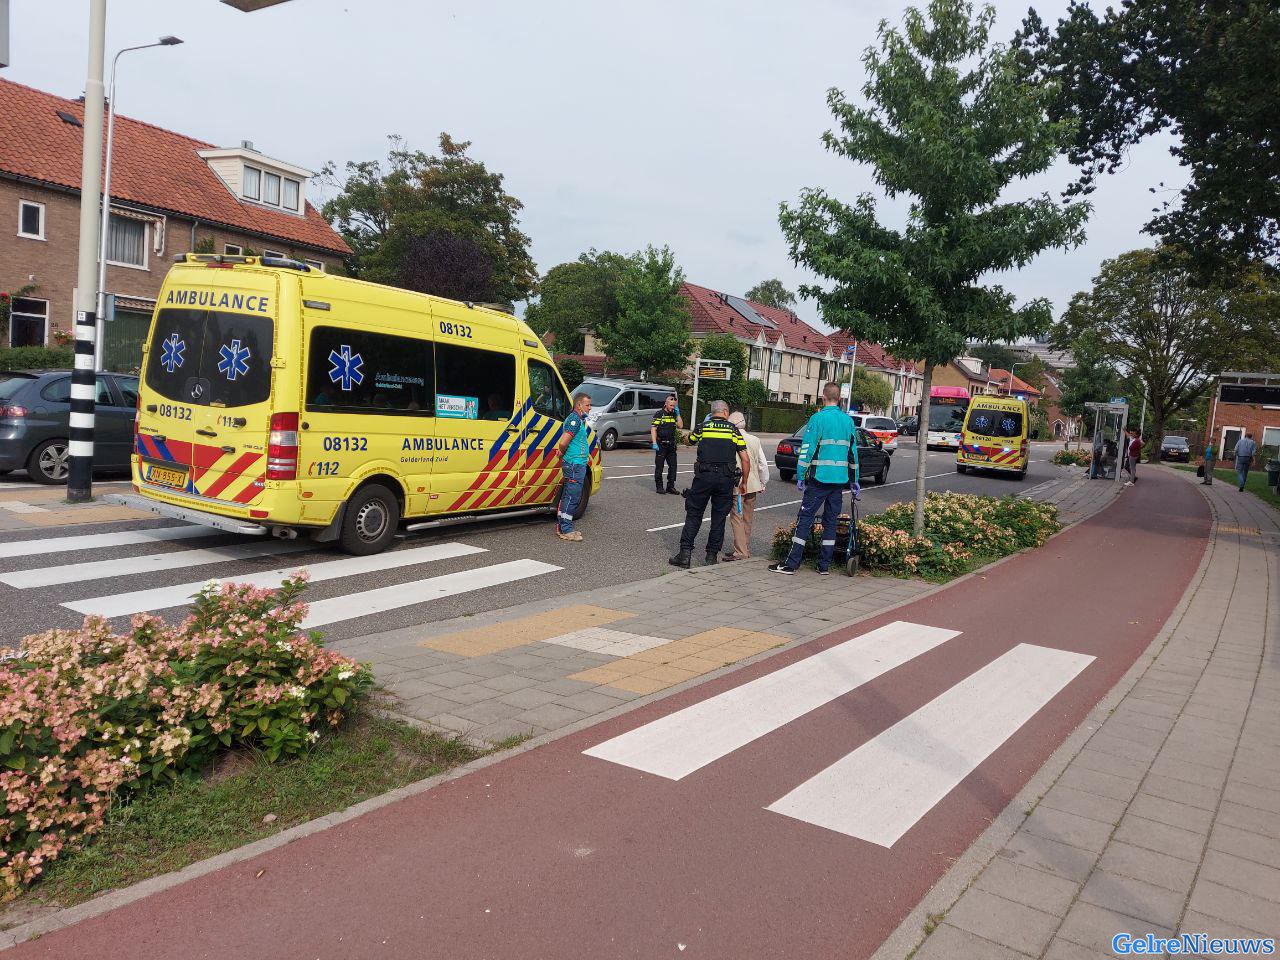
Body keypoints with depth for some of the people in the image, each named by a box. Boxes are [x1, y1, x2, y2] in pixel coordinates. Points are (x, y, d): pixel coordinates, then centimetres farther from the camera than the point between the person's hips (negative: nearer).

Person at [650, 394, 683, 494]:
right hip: (661, 445, -5)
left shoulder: (674, 415, 13)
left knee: (673, 466, 4)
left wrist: (678, 414, -1)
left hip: (671, 445, 5)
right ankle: (659, 487, 9)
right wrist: (654, 443, -15)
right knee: (659, 466, 1)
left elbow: (680, 426, 5)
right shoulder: (659, 414, -3)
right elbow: (653, 429, -8)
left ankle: (670, 486, 12)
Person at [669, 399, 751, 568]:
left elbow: (689, 440, 28)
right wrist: (743, 483, 12)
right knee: (719, 518, 10)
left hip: (704, 477, -1)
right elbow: (745, 460, 4)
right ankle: (712, 556, 12)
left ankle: (685, 554, 1)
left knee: (693, 515, 6)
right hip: (726, 479, 1)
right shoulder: (733, 430, 7)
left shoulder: (703, 427, 6)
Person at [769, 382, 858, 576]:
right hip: (840, 479, 5)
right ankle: (824, 566, 13)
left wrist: (800, 476, -5)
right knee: (831, 521, 11)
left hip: (820, 478, -5)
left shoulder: (818, 418, -7)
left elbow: (807, 449, -10)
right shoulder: (848, 420, 10)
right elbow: (853, 452, 15)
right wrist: (854, 480, 21)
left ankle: (791, 564, -2)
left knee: (805, 519, -2)